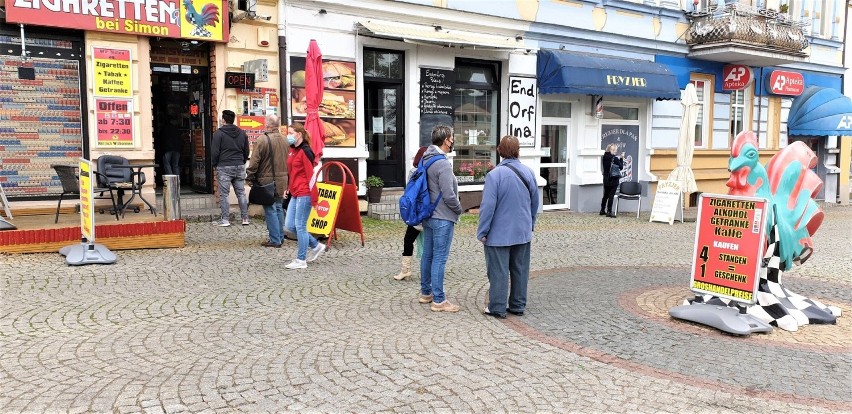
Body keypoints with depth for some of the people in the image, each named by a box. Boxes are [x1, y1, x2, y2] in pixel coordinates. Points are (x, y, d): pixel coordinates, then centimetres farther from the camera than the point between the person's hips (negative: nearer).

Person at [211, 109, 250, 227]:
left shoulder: (219, 133, -5)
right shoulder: (242, 133, 10)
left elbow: (215, 152, -7)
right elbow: (246, 151, 13)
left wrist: (215, 165, 6)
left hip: (224, 167, -4)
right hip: (239, 167, 5)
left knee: (224, 194, 0)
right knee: (241, 193, 8)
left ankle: (225, 219, 0)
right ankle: (245, 218, 8)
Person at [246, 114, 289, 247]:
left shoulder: (262, 141, -14)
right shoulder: (285, 141, 6)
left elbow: (254, 163, -13)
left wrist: (250, 178, -1)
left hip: (267, 182, -6)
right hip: (282, 181, 6)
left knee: (270, 210, -1)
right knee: (279, 209, 15)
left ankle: (275, 240, 1)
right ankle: (280, 237, 21)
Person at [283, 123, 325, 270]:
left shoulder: (305, 151, -12)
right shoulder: (292, 150, 14)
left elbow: (310, 174, -16)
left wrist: (313, 197, -17)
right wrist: (288, 188, 16)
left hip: (304, 194, -9)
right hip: (295, 194, 9)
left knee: (300, 226, -3)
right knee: (289, 225, 10)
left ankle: (301, 260, 7)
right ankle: (316, 246, 23)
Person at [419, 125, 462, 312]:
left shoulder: (426, 160, 9)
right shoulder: (443, 164, -20)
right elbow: (449, 196, -22)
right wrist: (459, 209, -3)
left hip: (427, 216, 9)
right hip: (443, 218, -9)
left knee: (427, 255, 16)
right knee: (439, 258, -4)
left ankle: (425, 292, 27)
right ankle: (438, 300, 1)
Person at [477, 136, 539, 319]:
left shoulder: (495, 174, -18)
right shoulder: (529, 172, 2)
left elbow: (488, 206, -18)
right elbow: (535, 203, 11)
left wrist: (482, 232, -9)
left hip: (499, 234, -6)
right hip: (523, 233, 6)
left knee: (499, 272, 3)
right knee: (520, 270, 14)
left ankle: (498, 308, 9)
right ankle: (518, 305, 22)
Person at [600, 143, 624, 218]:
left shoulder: (604, 158, 1)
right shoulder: (615, 158, -16)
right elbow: (621, 167, -8)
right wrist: (621, 158, 1)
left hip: (606, 180, 6)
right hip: (613, 180, -6)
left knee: (606, 195, 17)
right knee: (611, 195, -2)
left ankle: (602, 210, 26)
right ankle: (609, 212, -1)